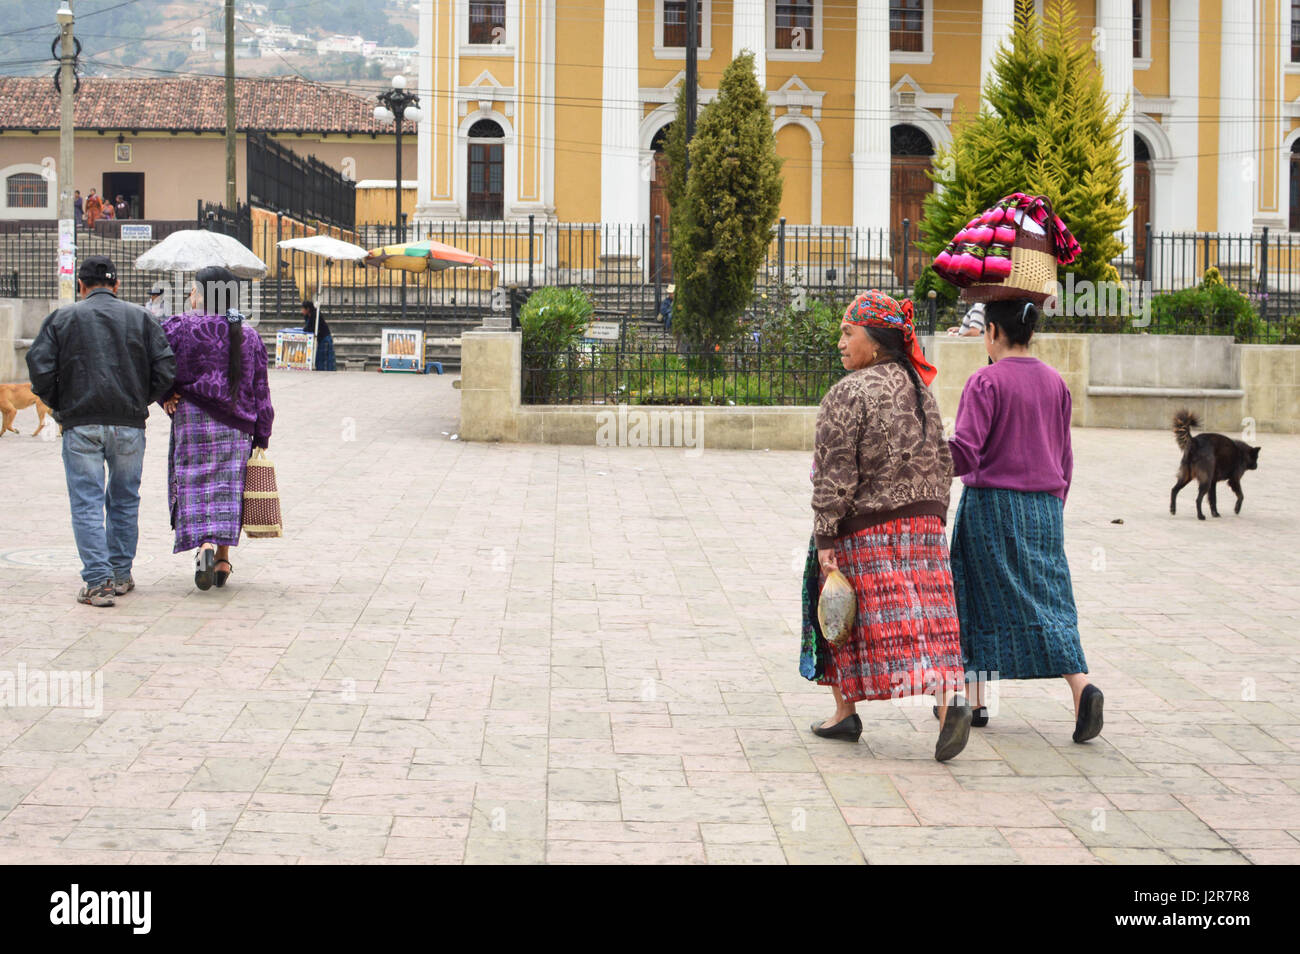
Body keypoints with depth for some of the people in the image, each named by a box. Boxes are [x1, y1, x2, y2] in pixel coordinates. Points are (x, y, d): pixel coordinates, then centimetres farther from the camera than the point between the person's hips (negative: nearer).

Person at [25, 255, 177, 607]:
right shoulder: (139, 317, 7)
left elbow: (40, 368, -7)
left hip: (80, 425, -1)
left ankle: (98, 582, -6)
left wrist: (59, 406, 7)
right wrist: (142, 401, 11)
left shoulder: (62, 318, 4)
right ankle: (121, 574, 20)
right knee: (124, 500, 15)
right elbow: (165, 368, -2)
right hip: (129, 425, 2)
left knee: (87, 503, 1)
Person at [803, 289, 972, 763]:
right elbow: (941, 460, 14)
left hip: (864, 528, -6)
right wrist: (933, 518, 21)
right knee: (924, 617, 0)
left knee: (842, 617, 9)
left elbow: (835, 473, -15)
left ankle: (845, 712, 19)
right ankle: (950, 701, -20)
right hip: (923, 520, 6)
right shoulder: (920, 388, 10)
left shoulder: (849, 393, -12)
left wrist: (824, 538, -13)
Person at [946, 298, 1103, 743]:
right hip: (1044, 506, 5)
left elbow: (964, 452, -20)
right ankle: (1081, 686, -16)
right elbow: (1065, 459, 12)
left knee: (983, 599, 8)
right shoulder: (1055, 382, 7)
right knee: (1049, 598, 4)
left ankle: (974, 697, 18)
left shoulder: (986, 381, -11)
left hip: (991, 504, -4)